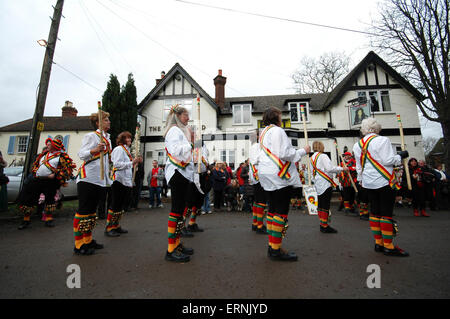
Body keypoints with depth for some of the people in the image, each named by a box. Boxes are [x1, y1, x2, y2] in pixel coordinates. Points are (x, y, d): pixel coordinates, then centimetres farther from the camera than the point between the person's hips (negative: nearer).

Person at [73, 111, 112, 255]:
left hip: (101, 180, 8)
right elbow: (81, 154, -15)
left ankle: (87, 240, 24)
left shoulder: (107, 139, 19)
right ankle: (79, 244, 8)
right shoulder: (91, 136, -5)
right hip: (88, 178, -8)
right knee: (83, 210, -2)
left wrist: (110, 158, 14)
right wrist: (95, 150, -30)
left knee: (92, 210, 14)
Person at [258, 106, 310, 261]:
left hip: (267, 174, 10)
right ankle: (276, 250, 1)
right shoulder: (277, 131, -9)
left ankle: (272, 247, 18)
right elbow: (284, 154, -17)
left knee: (273, 209, 11)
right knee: (281, 212, -5)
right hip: (279, 175, -10)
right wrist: (303, 151, -4)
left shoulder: (264, 132, 20)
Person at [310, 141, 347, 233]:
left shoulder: (312, 158, 14)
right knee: (325, 205, -4)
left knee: (320, 205, 12)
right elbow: (329, 168, -20)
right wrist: (342, 169, -9)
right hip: (325, 184, -8)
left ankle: (322, 225, 20)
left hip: (318, 184, 9)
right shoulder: (323, 156, -11)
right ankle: (325, 226, 1)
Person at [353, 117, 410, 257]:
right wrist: (400, 156, 3)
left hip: (368, 183, 6)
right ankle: (388, 246, 6)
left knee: (375, 212, 11)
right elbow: (387, 160, -15)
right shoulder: (382, 140, -9)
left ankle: (378, 243, 18)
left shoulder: (357, 145, 9)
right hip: (384, 182, -6)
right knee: (387, 213, 0)